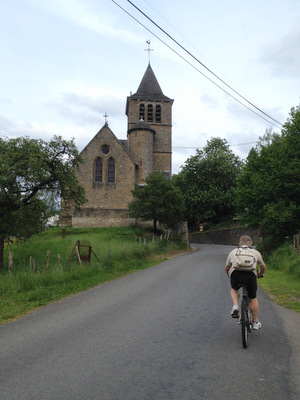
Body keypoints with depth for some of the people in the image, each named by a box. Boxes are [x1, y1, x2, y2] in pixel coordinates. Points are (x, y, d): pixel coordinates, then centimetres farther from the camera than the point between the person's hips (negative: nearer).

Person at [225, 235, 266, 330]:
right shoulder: (255, 252, 25)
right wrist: (260, 275, 57)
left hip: (235, 274, 0)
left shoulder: (233, 252, 25)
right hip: (250, 275, 0)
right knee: (253, 298, 21)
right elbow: (263, 267, 37)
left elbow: (226, 268, 30)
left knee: (234, 289, 32)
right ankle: (255, 322, 29)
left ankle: (235, 306, 9)